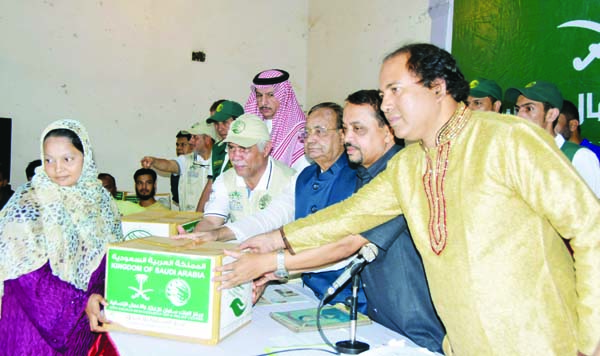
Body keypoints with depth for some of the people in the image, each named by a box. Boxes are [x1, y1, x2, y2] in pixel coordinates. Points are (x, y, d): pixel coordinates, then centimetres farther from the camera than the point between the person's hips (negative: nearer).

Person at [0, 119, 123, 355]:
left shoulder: (98, 196, 1)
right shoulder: (28, 203, -13)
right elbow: (29, 274, -17)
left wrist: (100, 295, -8)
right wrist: (82, 302, -23)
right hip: (38, 321, -4)